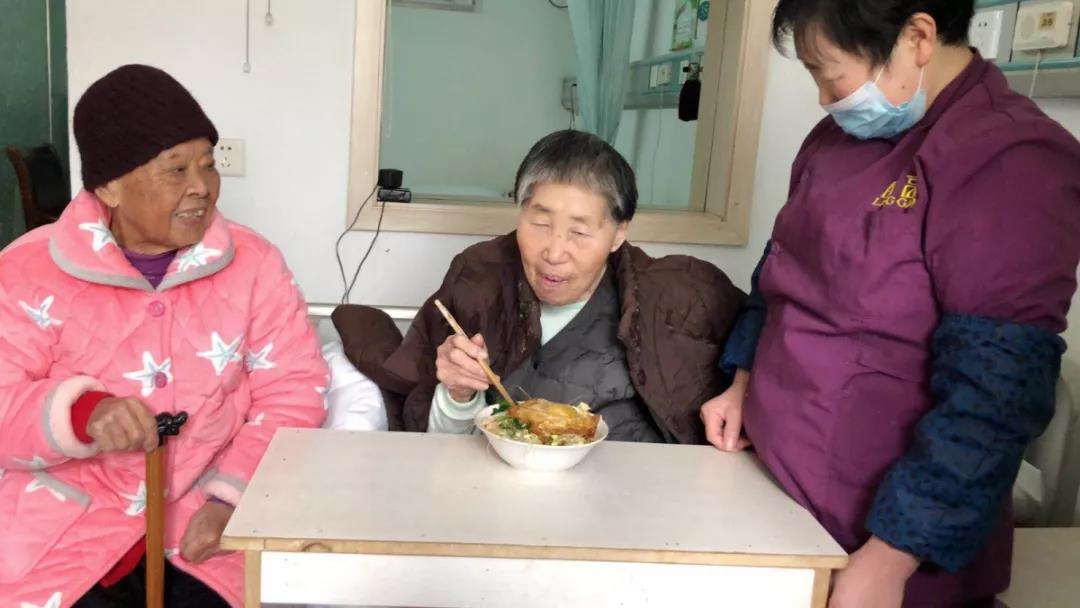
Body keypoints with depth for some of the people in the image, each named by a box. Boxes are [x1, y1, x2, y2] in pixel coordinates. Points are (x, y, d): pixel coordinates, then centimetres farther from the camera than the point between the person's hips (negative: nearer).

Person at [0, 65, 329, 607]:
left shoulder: (252, 262, 1)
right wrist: (81, 413, -27)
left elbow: (292, 389, -1)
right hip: (66, 523, 0)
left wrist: (233, 497, -13)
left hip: (207, 519, 1)